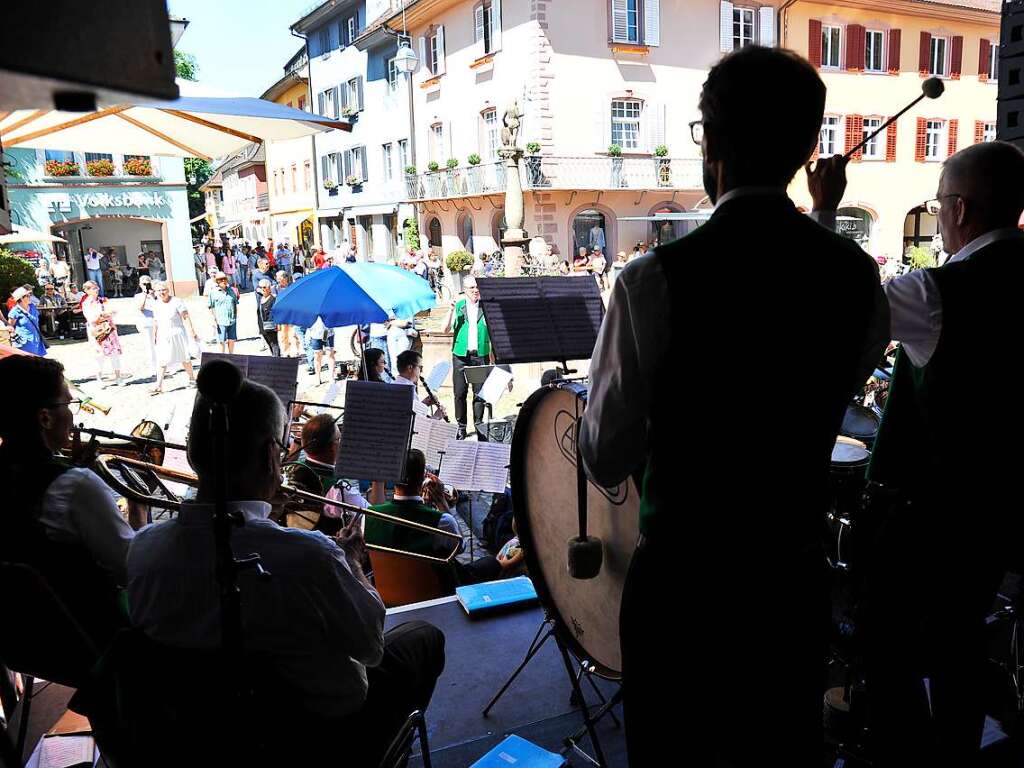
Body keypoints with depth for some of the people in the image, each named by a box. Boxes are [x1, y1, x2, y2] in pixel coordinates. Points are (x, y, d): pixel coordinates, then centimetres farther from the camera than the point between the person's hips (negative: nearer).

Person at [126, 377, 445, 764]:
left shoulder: (142, 547, -20)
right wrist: (351, 561, -2)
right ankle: (394, 747, 44)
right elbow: (371, 644, -19)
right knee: (425, 637, 20)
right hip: (323, 734, -5)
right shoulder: (309, 557, -37)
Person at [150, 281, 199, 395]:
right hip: (163, 337, 4)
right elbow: (155, 321, 16)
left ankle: (192, 378, 29)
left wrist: (192, 332, -16)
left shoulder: (176, 302, -11)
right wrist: (154, 335, 17)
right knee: (161, 361, -2)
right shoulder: (156, 304, 6)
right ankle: (159, 385, -2)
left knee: (184, 358, 9)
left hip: (177, 334, -4)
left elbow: (186, 317, -13)